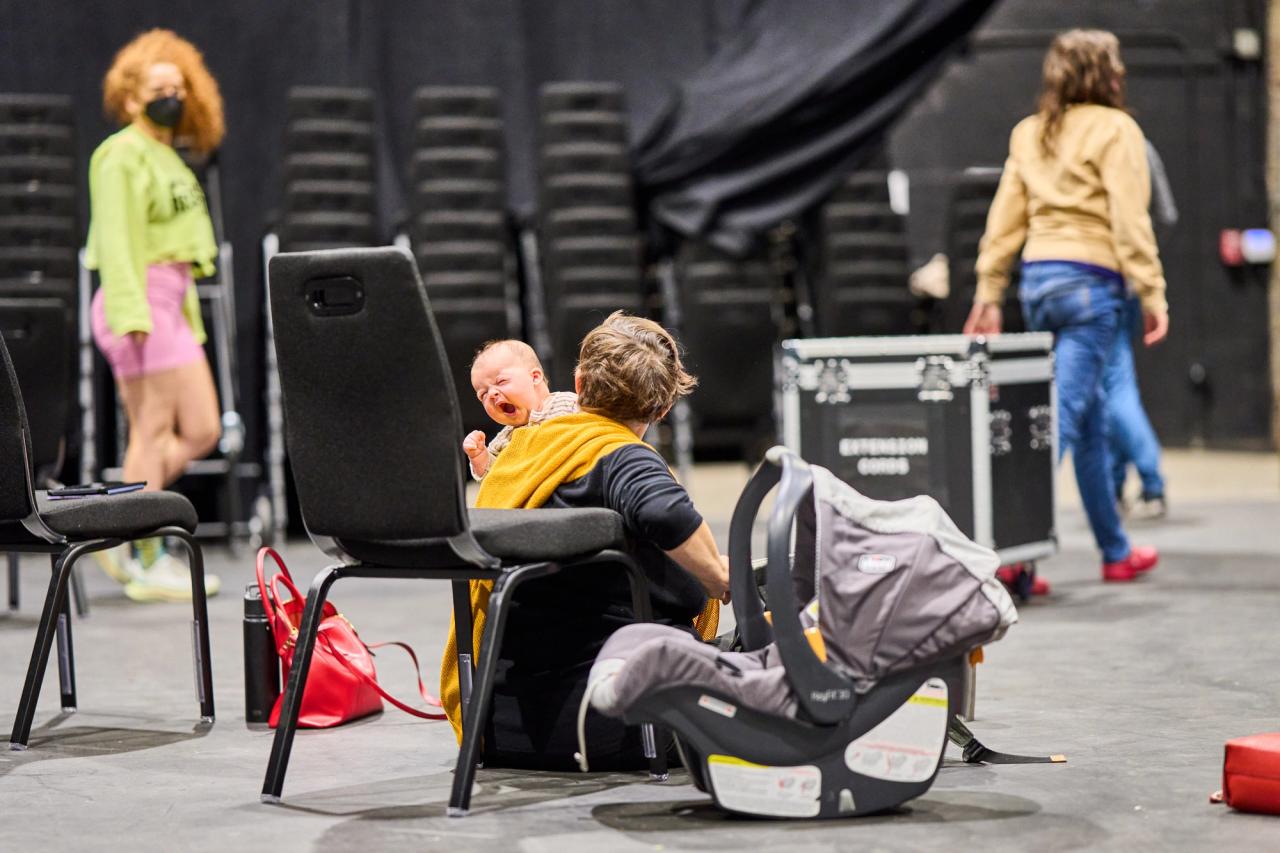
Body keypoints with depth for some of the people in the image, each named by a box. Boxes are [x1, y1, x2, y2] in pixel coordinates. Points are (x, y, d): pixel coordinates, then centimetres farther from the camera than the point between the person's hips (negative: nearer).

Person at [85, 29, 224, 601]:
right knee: (153, 431, -7)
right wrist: (132, 314, -22)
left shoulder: (167, 157, 21)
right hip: (139, 302, -9)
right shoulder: (123, 155, -6)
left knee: (201, 431, 6)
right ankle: (146, 564, -2)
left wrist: (188, 316, 22)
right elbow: (117, 239, -14)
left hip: (169, 304, 9)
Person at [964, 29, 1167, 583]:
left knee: (1090, 420, 16)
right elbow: (1129, 219, -12)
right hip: (1090, 282, -7)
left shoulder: (1029, 133, 14)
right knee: (1063, 417, -11)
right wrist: (1152, 294, -10)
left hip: (1038, 279, 7)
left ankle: (1115, 552, 25)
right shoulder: (1115, 129, -5)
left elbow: (1005, 219, 13)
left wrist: (988, 294, 14)